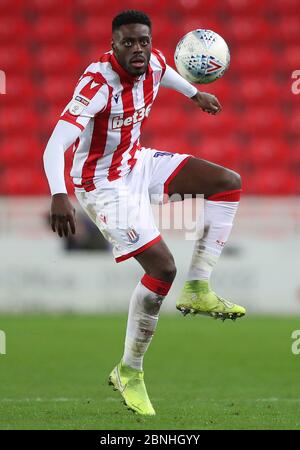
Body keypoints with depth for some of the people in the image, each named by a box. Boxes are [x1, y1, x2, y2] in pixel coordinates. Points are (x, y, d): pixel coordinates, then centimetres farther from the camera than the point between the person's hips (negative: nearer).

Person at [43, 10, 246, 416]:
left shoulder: (154, 62, -8)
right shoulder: (98, 84, -31)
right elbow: (55, 146, -41)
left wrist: (195, 94, 34)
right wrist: (59, 195, -56)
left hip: (138, 163, 9)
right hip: (104, 184, -9)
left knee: (229, 183, 3)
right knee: (162, 267, -17)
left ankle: (197, 290, 5)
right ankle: (129, 373, -1)